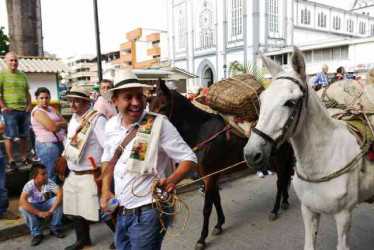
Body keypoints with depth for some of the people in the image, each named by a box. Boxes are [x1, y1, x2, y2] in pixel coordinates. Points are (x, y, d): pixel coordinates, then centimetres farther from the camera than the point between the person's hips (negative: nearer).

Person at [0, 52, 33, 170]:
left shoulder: (22, 75, 14)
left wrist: (29, 105, 7)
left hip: (24, 110, 5)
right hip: (10, 111, -5)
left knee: (24, 136, 11)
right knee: (10, 136, 1)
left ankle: (24, 158, 22)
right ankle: (11, 161, 9)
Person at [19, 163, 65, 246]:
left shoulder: (49, 182, -21)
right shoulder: (29, 185, -25)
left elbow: (60, 193, -32)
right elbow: (22, 201, -39)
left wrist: (51, 211, -39)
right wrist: (39, 213, -42)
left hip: (46, 205, 1)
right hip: (34, 208, -1)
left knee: (59, 200, -27)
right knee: (23, 208, -33)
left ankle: (54, 228, -7)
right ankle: (37, 233, -12)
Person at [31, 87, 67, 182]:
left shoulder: (51, 109, 13)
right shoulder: (37, 111, -11)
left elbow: (65, 123, 12)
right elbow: (53, 127, -20)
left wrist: (57, 124, -6)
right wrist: (61, 123, -2)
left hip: (58, 143, 9)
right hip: (47, 146, -9)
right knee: (50, 176, -4)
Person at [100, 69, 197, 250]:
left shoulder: (159, 124, -17)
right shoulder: (111, 126, 1)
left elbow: (189, 158, -15)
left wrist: (172, 181, -32)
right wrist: (105, 191, 5)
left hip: (147, 213, -6)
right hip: (121, 212, 6)